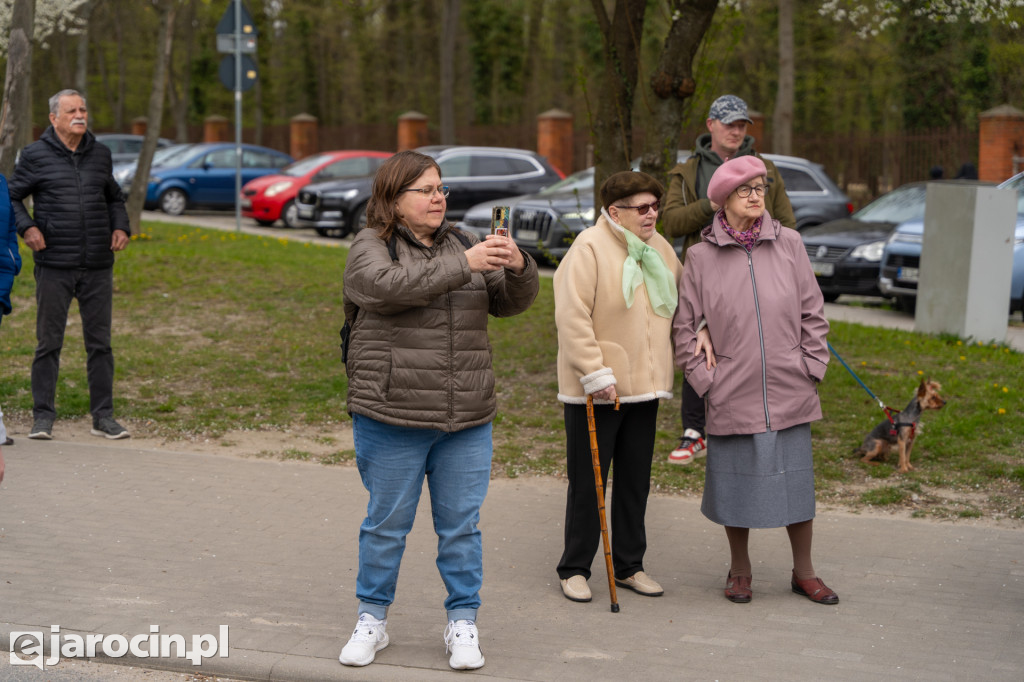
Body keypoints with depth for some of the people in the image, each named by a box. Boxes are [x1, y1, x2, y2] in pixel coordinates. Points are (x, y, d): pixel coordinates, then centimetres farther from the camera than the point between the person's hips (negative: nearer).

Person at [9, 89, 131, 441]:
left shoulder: (100, 154, 11)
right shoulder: (36, 155, 1)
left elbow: (114, 197, 25)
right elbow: (12, 196, 5)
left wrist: (121, 227, 8)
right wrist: (27, 227, -11)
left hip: (98, 267, 3)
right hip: (55, 266, -3)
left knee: (100, 343, 6)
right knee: (48, 342, 2)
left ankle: (103, 416, 14)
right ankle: (43, 417, 10)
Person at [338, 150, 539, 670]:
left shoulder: (461, 245, 12)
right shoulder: (369, 248, -2)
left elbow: (513, 301, 8)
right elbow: (389, 285, -24)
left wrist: (518, 267, -14)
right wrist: (463, 266, -29)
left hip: (466, 421, 4)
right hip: (391, 420, -3)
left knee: (461, 525, 8)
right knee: (386, 524, 8)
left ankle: (462, 624, 21)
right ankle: (372, 621, 24)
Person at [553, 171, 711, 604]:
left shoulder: (659, 248, 10)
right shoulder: (589, 249, -14)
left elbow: (682, 298, 24)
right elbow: (572, 318, -19)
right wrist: (594, 374, -21)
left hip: (643, 389, 7)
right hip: (595, 391, -7)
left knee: (635, 480, 14)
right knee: (587, 483, 3)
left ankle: (630, 566, 26)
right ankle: (574, 570, 16)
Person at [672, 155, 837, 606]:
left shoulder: (788, 244, 2)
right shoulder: (701, 257, -1)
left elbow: (813, 314, 7)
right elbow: (683, 327, 3)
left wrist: (812, 369, 2)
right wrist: (703, 379, -2)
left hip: (790, 394, 1)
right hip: (732, 395, -1)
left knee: (796, 481, 7)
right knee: (736, 482, 7)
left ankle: (804, 572, 24)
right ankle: (739, 570, 26)